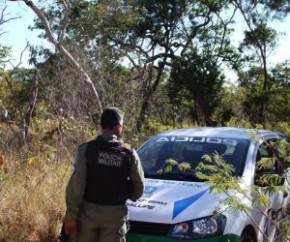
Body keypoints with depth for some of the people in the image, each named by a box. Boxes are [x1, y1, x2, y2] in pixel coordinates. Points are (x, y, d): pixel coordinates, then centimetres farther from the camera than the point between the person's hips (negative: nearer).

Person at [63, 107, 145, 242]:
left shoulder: (86, 149, -7)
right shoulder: (129, 153, -3)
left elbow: (76, 185, -12)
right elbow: (139, 186, 7)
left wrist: (71, 215, -7)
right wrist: (129, 197, 28)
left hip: (88, 210, 0)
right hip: (115, 213, 0)